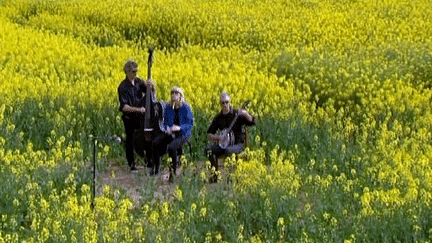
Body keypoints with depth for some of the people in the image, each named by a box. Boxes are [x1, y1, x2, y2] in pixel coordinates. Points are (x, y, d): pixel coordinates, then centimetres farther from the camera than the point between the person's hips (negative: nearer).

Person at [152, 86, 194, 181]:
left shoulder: (185, 108, -8)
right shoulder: (168, 107, 6)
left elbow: (190, 124, -8)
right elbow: (165, 120, 15)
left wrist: (179, 127, -25)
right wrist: (167, 128, -8)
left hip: (183, 134, -5)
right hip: (170, 133, 5)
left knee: (171, 147, -35)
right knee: (156, 143, -22)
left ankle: (173, 172, -21)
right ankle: (155, 169, -12)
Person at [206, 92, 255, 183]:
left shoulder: (237, 114, -3)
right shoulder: (218, 117, 8)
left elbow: (252, 122, -18)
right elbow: (209, 135, 11)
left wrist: (246, 114, -37)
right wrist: (217, 137, -11)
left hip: (237, 144, -4)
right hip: (223, 144, 4)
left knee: (228, 150, -37)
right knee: (208, 150, -22)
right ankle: (215, 174, -14)